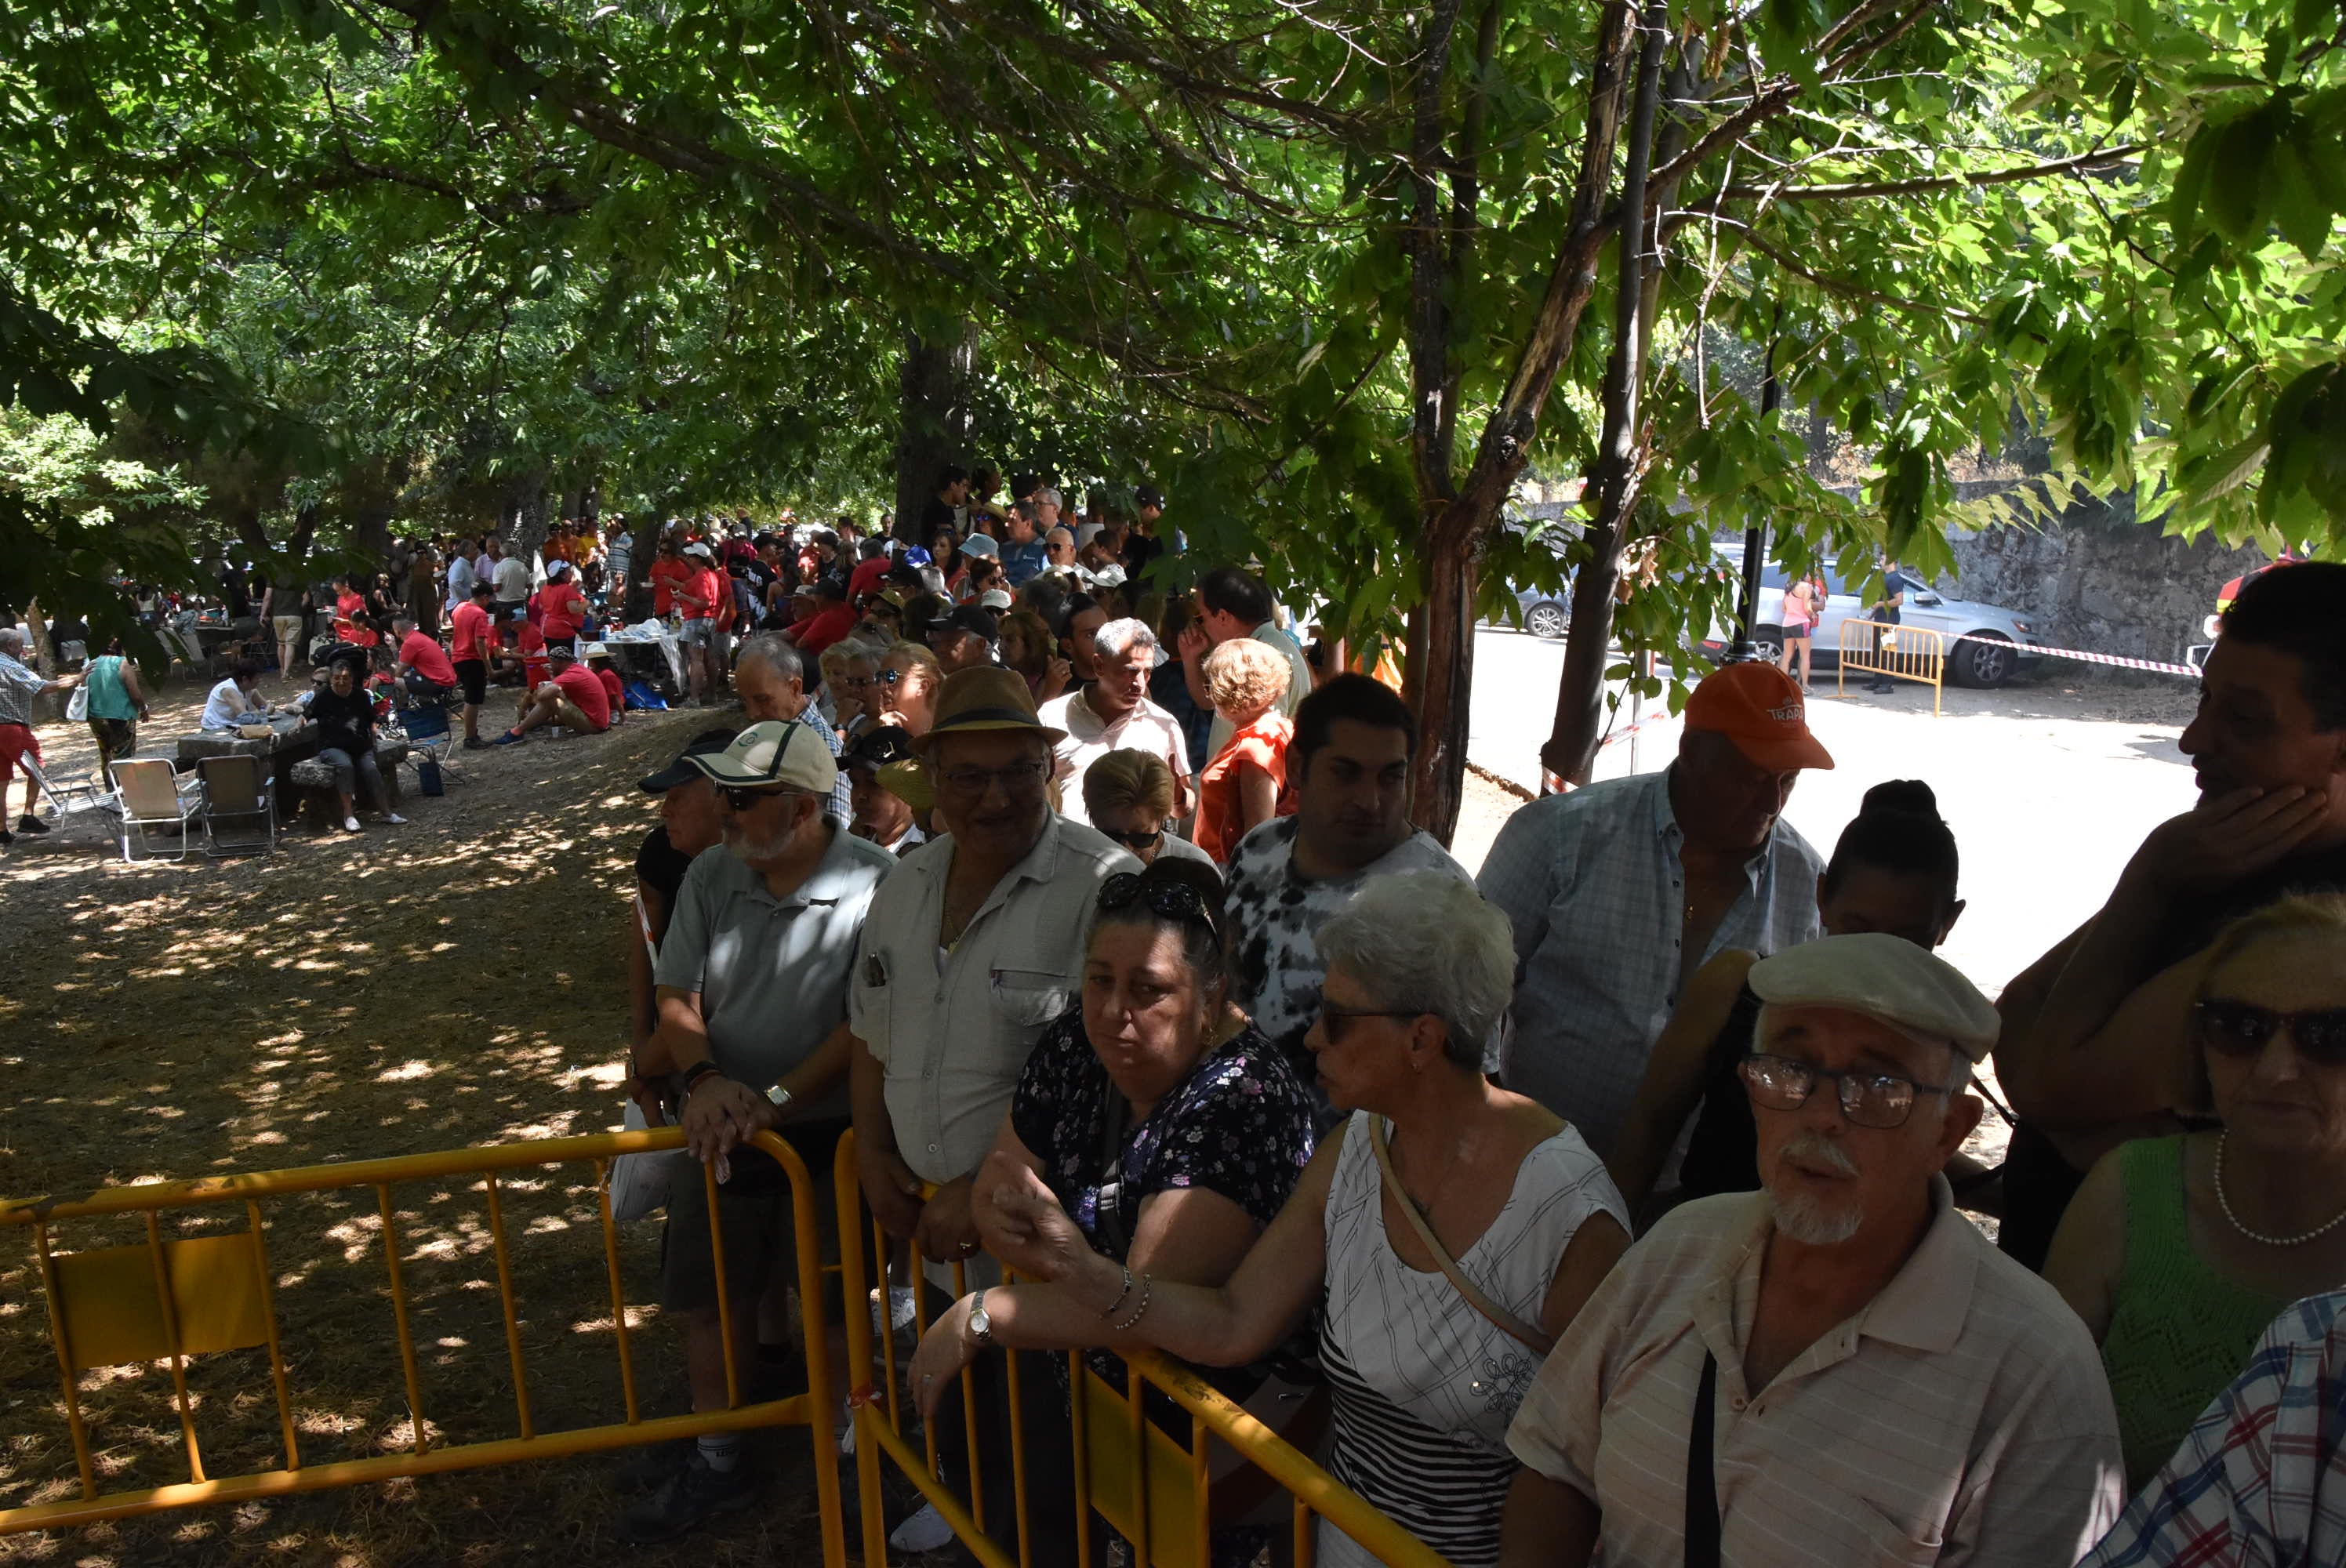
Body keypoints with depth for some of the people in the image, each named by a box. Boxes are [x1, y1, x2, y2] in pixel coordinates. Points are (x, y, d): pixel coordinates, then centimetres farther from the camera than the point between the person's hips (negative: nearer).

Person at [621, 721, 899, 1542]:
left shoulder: (873, 884, -19)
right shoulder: (710, 876, -2)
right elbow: (677, 999, 1)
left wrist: (777, 1099, -23)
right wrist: (705, 1079, -17)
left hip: (828, 1134, -5)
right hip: (722, 1128, 5)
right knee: (709, 1298, 17)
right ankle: (716, 1461, 39)